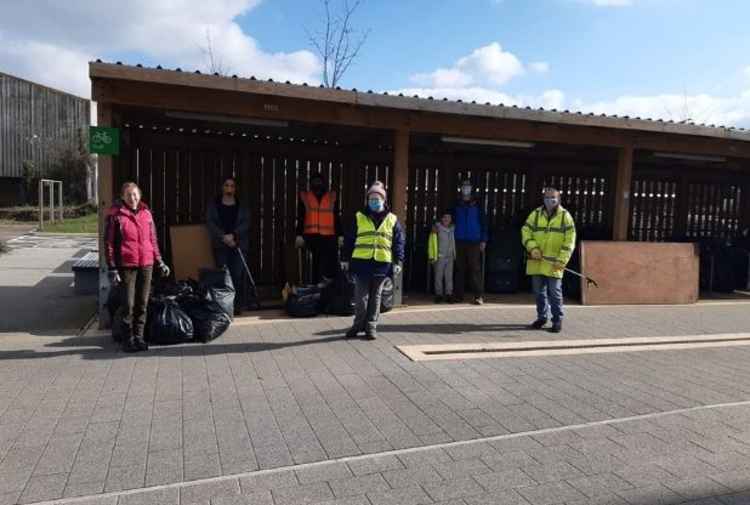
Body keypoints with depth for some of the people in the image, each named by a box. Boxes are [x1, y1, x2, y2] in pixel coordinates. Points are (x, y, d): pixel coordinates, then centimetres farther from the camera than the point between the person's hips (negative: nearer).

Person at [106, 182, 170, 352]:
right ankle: (128, 339, 14)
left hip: (146, 264, 4)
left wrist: (159, 261, 13)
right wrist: (112, 269, -8)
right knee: (128, 304, 1)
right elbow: (109, 243, -4)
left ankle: (139, 336, 22)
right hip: (126, 265, -4)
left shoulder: (146, 213, 9)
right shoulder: (115, 215, -4)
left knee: (142, 303, 10)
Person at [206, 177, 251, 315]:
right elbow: (210, 222, 1)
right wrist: (223, 236, -12)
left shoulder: (242, 206, 12)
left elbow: (246, 223, 1)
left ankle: (237, 306, -1)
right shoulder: (213, 204, 10)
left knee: (237, 275, -6)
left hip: (238, 244, 0)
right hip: (220, 245, 0)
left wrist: (233, 235, -14)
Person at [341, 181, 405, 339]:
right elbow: (349, 240, 8)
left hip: (382, 263, 1)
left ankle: (371, 326, 18)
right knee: (361, 296, 2)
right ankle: (359, 324, 17)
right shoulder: (359, 217, 6)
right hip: (361, 262, 0)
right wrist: (345, 259, 5)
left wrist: (398, 261, -1)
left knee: (375, 296, 9)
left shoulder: (392, 219, 7)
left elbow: (398, 242, 7)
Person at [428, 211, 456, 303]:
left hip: (450, 257, 3)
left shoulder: (452, 228, 8)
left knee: (449, 276, 4)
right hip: (440, 257, -3)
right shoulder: (437, 228, -4)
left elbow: (454, 243, 16)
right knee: (439, 276, 2)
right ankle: (439, 294, 10)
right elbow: (431, 243, -4)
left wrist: (455, 255, 13)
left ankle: (449, 294, 9)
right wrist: (432, 256, -8)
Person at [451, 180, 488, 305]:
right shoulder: (456, 206, 11)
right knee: (460, 269, 4)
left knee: (475, 268, -7)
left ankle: (479, 296, -8)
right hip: (460, 241, 2)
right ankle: (459, 295, 10)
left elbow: (483, 223, 6)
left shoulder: (476, 205, 7)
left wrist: (483, 240, -1)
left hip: (474, 242, -2)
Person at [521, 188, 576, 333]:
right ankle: (541, 317, 27)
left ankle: (557, 320, 13)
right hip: (536, 261, 3)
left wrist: (561, 260, -12)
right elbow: (526, 231, 3)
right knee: (539, 291, 12)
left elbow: (569, 241, -4)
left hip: (553, 263, -3)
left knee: (555, 292, -1)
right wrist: (532, 248, -14)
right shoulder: (535, 214, 6)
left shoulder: (565, 216, -1)